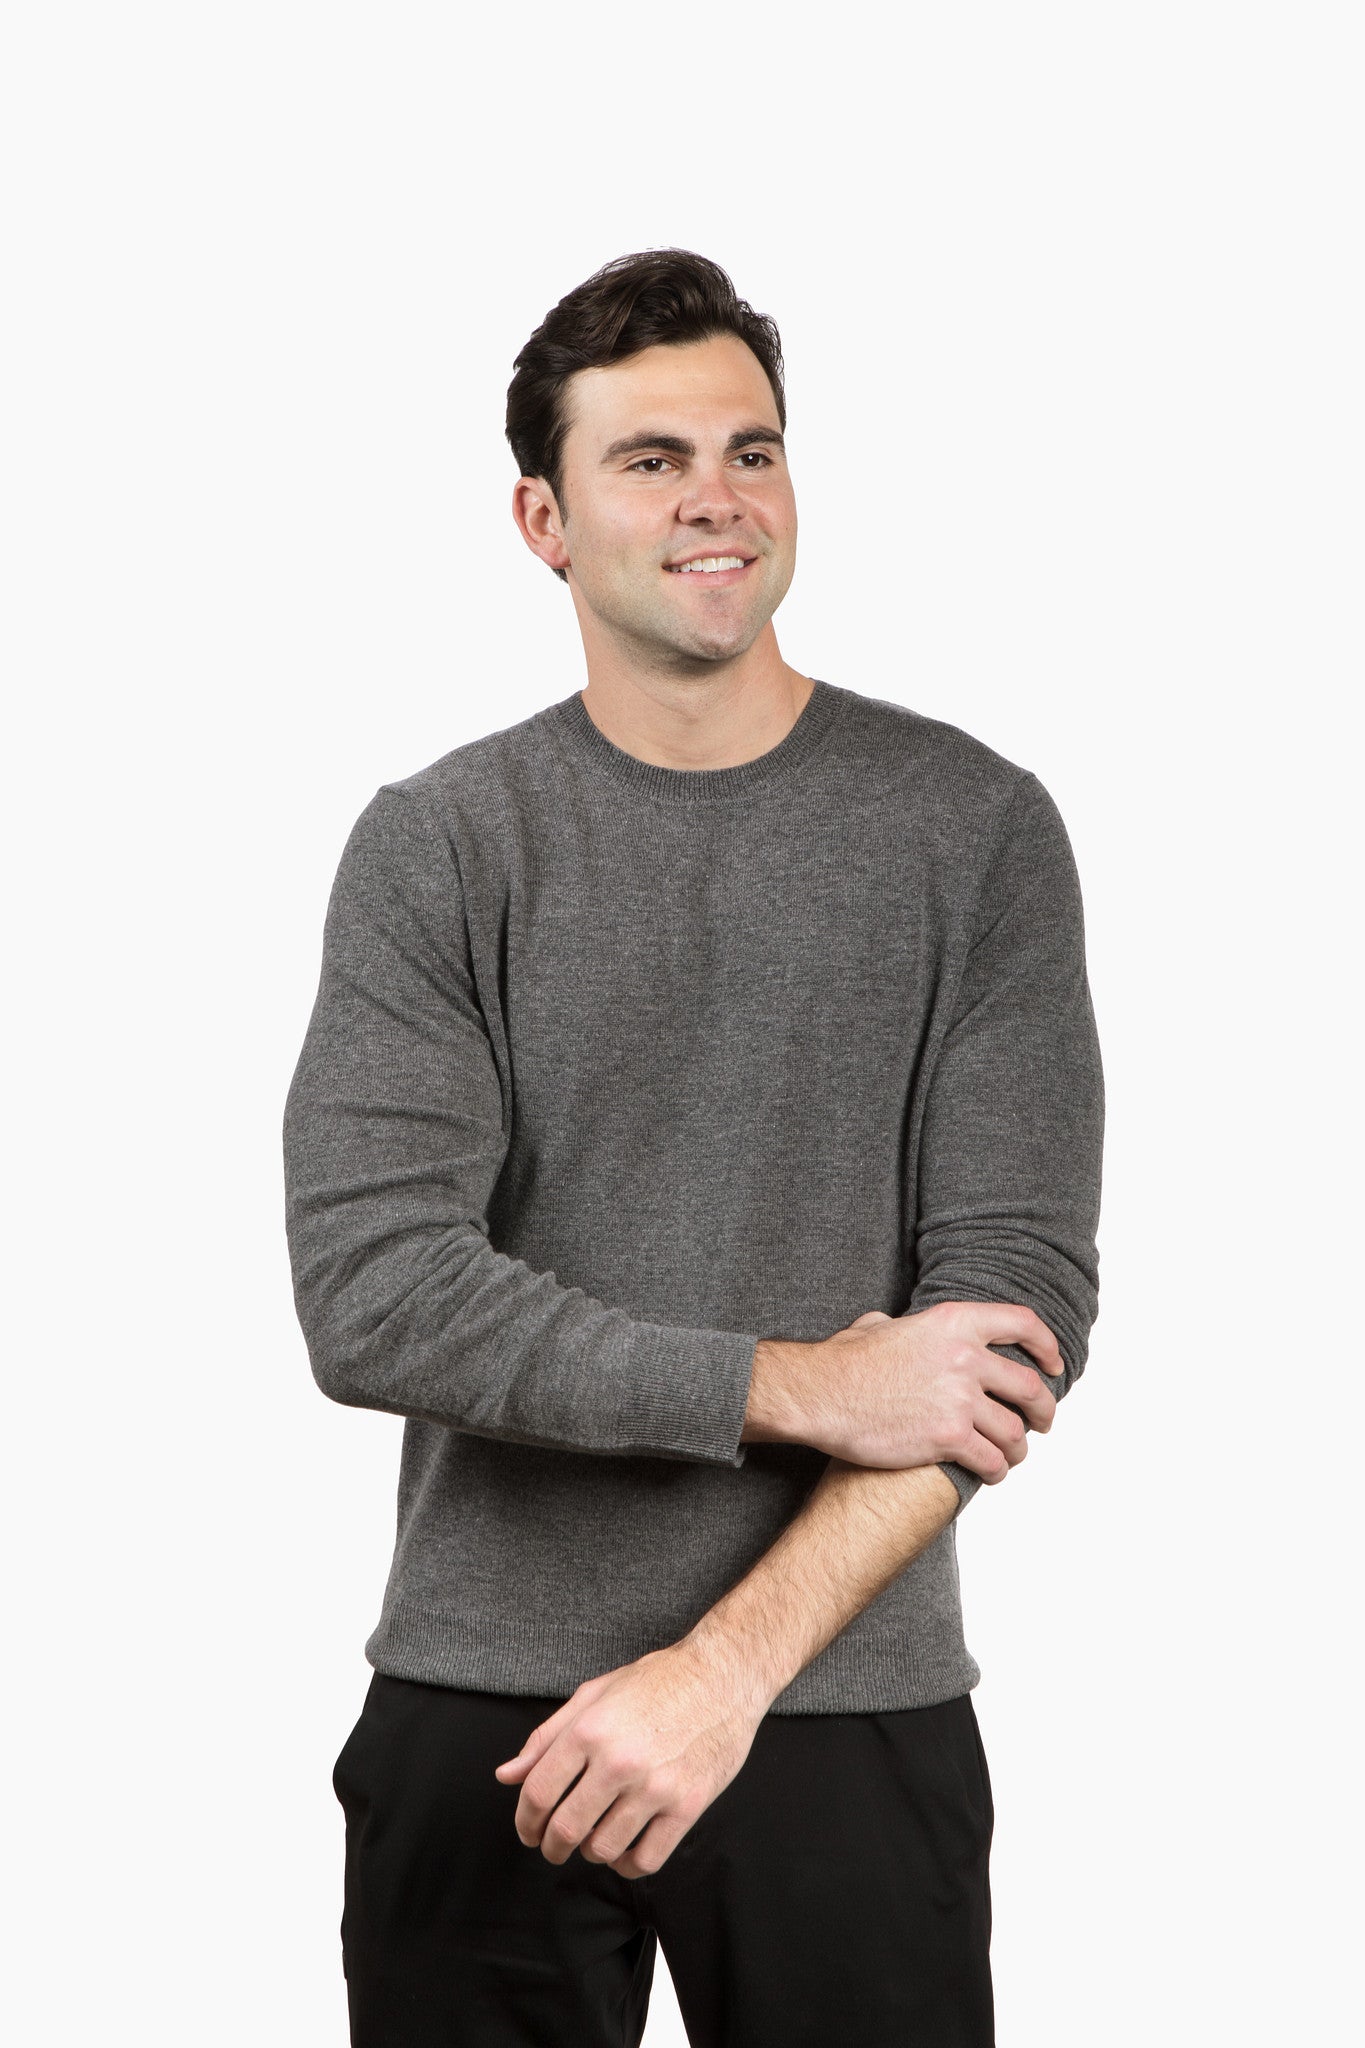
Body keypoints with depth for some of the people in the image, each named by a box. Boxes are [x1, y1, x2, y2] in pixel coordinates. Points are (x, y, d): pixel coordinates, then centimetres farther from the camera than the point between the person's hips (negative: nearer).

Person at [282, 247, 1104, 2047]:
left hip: (851, 1714, 0)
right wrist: (801, 1388, -15)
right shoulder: (436, 849, 0)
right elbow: (370, 1296, -11)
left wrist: (726, 1666, -16)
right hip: (482, 1716, 0)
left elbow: (1020, 1299, -9)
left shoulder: (974, 830, -1)